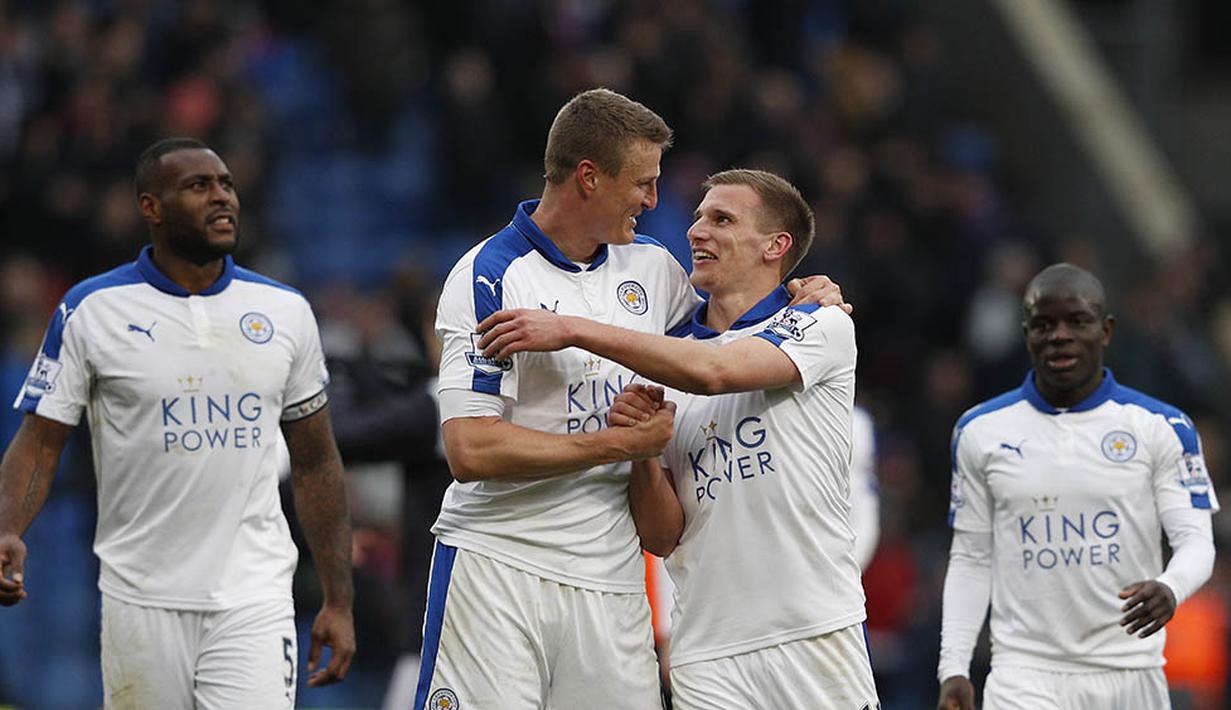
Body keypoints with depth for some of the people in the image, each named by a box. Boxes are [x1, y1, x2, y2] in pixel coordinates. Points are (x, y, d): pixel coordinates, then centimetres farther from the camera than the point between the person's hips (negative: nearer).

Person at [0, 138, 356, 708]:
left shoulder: (286, 312, 7)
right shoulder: (91, 310, -1)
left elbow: (315, 462, 12)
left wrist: (338, 602, 9)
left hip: (254, 600, 1)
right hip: (142, 601, -1)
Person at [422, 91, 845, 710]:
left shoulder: (653, 268, 12)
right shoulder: (490, 276, -9)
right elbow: (470, 450, -17)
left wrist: (804, 305, 10)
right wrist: (622, 442, -12)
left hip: (611, 583, 5)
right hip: (498, 562, -5)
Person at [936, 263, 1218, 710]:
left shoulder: (1161, 428, 2)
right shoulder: (980, 431, 6)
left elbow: (1196, 540, -3)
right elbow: (970, 559, 10)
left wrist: (1170, 589, -26)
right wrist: (953, 669, 0)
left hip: (1130, 671, 0)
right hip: (1026, 672, 0)